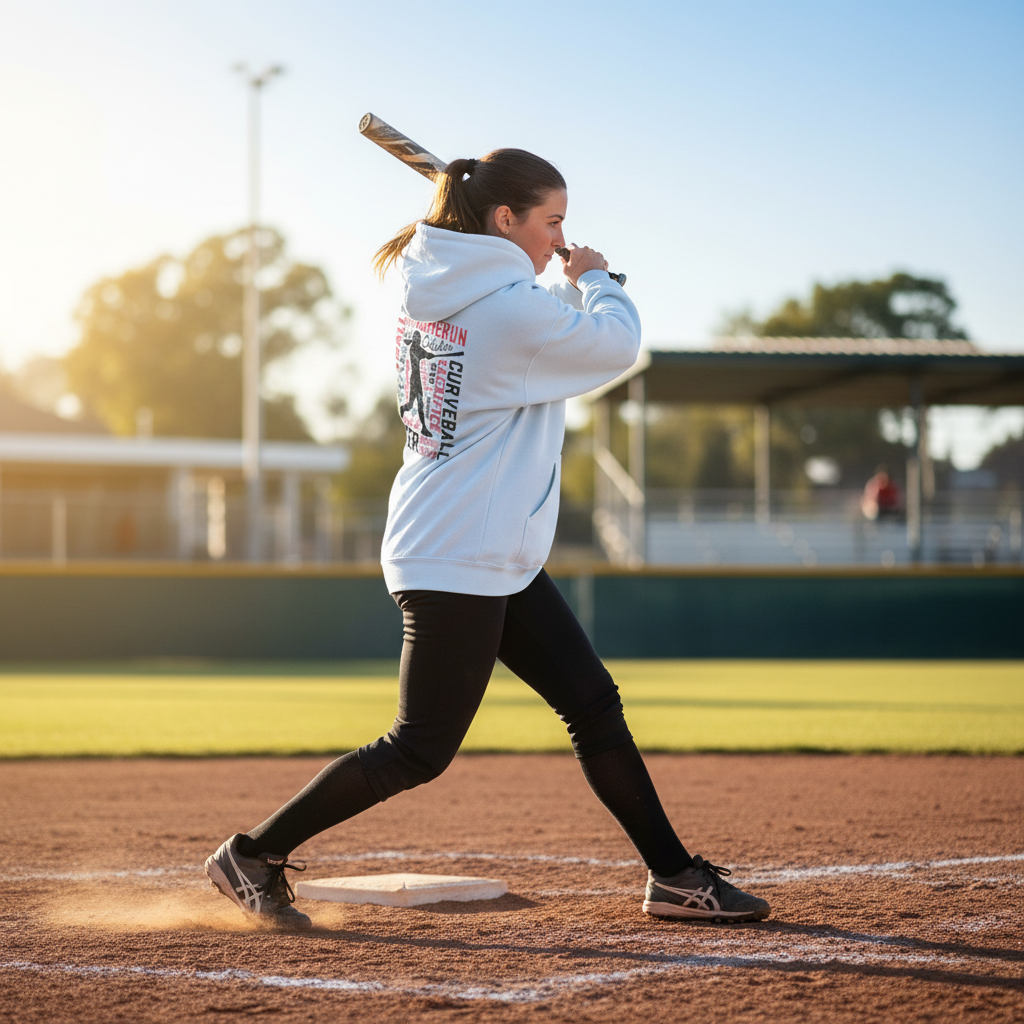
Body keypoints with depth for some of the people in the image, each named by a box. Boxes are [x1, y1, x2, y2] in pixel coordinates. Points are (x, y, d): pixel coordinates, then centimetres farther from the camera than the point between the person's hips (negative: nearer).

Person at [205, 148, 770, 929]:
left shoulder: (431, 290, 9)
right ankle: (252, 854, 8)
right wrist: (595, 279, 8)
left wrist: (574, 288, 11)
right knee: (421, 752, -3)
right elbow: (614, 345, -9)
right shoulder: (507, 309, -19)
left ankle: (676, 878, 15)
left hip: (503, 562, 10)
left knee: (595, 702, 10)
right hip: (458, 563, -10)